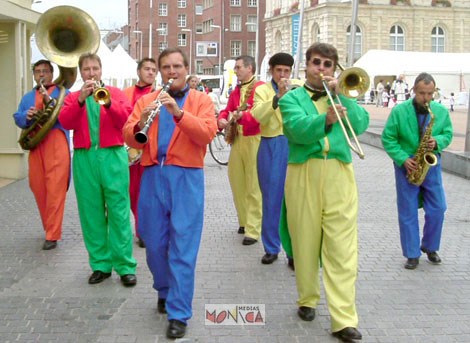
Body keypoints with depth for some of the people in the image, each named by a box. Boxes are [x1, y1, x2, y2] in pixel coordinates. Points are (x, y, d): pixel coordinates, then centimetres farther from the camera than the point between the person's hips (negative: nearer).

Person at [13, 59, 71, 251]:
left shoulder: (62, 92, 9)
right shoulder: (27, 97, 24)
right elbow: (17, 118, 13)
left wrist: (51, 102, -19)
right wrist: (26, 115, -10)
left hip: (56, 143, -5)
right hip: (35, 144, 5)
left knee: (55, 188, -11)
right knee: (37, 186, 6)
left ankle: (52, 235, -10)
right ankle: (49, 226, 22)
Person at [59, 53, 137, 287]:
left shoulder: (115, 92, 9)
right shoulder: (73, 97, 13)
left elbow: (126, 118, -6)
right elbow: (65, 122, -5)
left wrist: (107, 102, -21)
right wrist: (81, 100, -18)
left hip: (113, 157, -2)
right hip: (84, 160, 2)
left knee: (119, 212, -3)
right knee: (91, 213, 4)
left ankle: (125, 266, 1)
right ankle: (100, 264, 12)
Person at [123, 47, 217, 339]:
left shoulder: (201, 100, 5)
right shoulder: (145, 100, 12)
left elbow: (207, 134, -12)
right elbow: (131, 140, 2)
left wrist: (179, 112, -24)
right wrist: (140, 124, -19)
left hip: (186, 178, -3)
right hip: (153, 176, 3)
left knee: (183, 246, -3)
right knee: (154, 242, 11)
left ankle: (179, 313, 2)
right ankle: (165, 290, 36)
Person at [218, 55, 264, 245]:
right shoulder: (236, 90, 17)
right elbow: (227, 110, 20)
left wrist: (241, 116, -33)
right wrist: (222, 120, -3)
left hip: (254, 141, -8)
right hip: (236, 139, 8)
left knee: (253, 186, -7)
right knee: (236, 180, 12)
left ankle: (253, 230, -6)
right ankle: (244, 221, 25)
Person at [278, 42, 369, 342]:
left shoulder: (343, 97, 17)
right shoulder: (291, 98, 8)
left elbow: (361, 124, -2)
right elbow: (299, 129, -13)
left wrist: (340, 95, -8)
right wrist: (326, 119, -30)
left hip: (340, 176, 1)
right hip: (303, 176, -1)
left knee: (342, 248, -4)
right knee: (305, 242, 8)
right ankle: (308, 299, 28)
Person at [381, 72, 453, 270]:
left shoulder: (441, 111, 1)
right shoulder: (399, 111, -7)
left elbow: (448, 134, 9)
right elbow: (388, 138, -6)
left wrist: (438, 142, -14)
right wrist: (403, 159, -16)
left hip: (431, 165, 3)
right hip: (407, 166, -2)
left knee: (437, 209, 3)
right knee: (408, 212, 3)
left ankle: (430, 247, 25)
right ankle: (412, 254, 12)